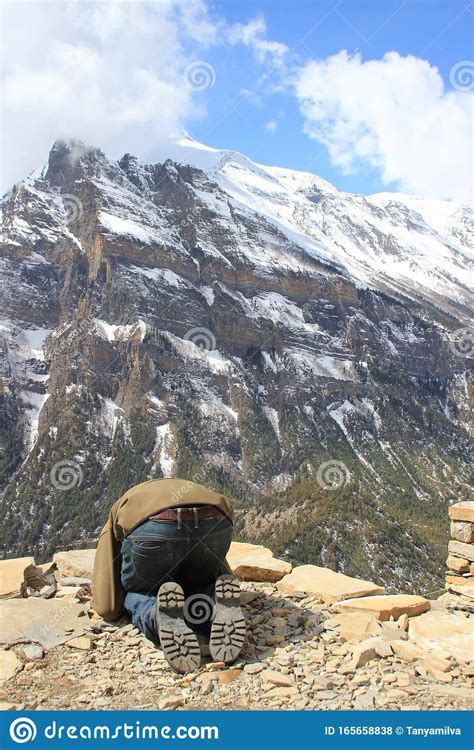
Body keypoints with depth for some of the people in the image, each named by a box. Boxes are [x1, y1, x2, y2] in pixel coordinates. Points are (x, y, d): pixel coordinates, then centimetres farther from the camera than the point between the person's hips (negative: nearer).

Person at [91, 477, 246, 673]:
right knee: (199, 587, 31)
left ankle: (161, 615, -8)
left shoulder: (119, 510, 37)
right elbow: (225, 575, 45)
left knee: (136, 594, 26)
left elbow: (107, 608, 28)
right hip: (215, 524, 3)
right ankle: (221, 611, -2)